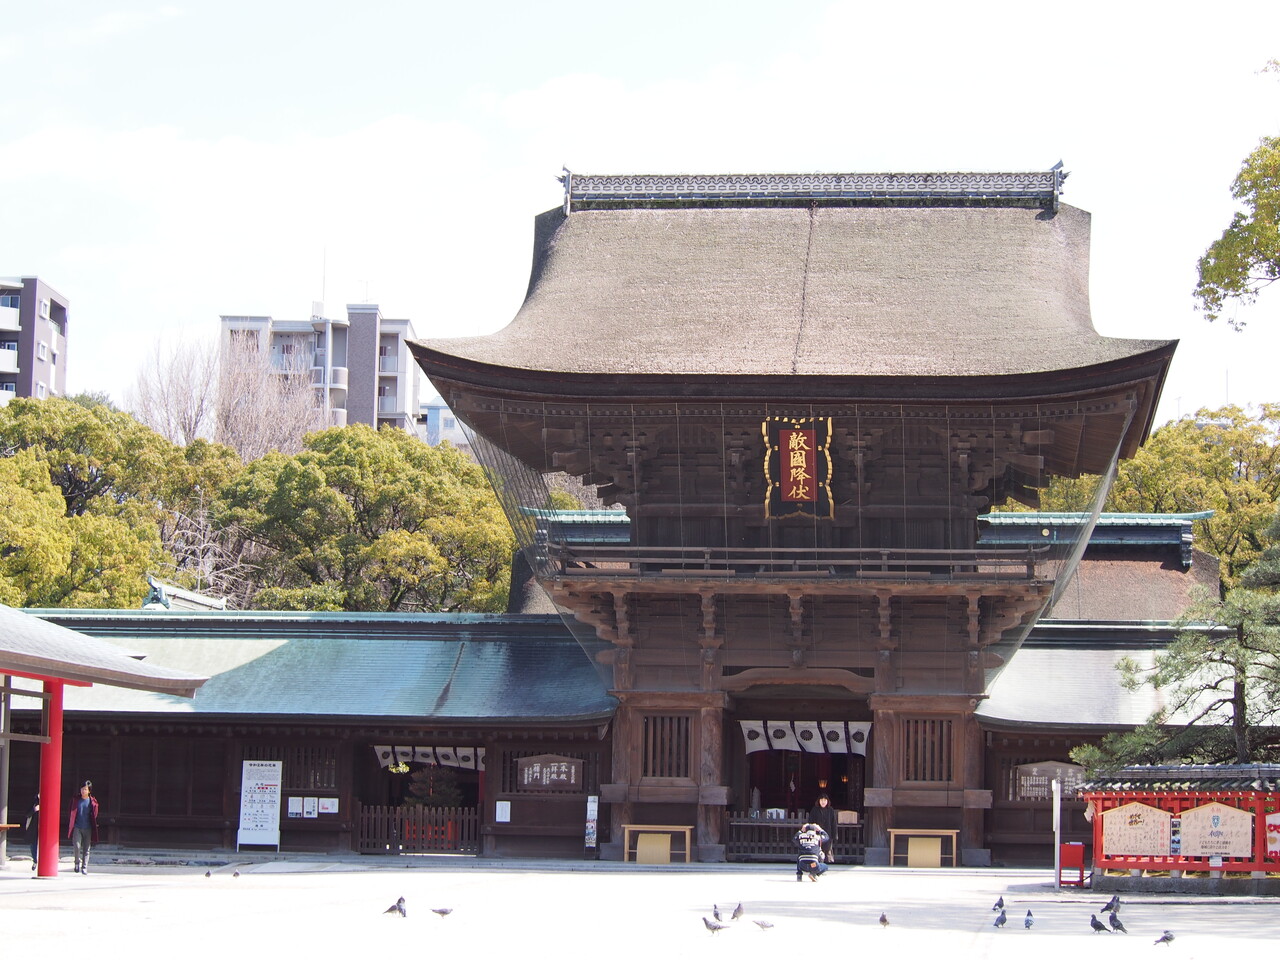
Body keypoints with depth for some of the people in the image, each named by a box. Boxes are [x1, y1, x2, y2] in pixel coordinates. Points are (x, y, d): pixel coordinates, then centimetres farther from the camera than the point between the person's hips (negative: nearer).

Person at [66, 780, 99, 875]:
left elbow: (95, 816, 9)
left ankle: (85, 867, 8)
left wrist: (95, 827, 6)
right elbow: (71, 814, 10)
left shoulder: (93, 802, 2)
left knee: (86, 849, 1)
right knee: (77, 846, -13)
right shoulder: (76, 800, 5)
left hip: (88, 828, 0)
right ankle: (78, 863, 10)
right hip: (77, 828, 0)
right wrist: (70, 827, 6)